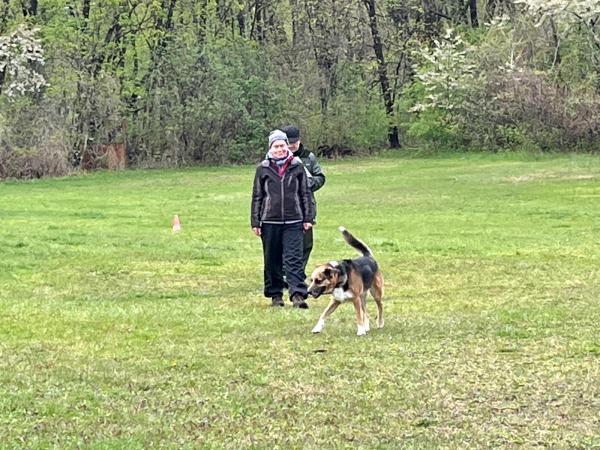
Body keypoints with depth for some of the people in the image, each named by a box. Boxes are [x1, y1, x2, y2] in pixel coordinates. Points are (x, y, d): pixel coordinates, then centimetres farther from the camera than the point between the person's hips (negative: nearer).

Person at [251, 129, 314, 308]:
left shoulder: (297, 167, 5)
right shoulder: (263, 169, 5)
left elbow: (305, 193, 10)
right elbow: (257, 196, 8)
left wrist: (308, 218, 5)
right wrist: (255, 222, 4)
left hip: (293, 221, -1)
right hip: (270, 221, 1)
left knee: (294, 259, -10)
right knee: (272, 261, 8)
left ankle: (298, 295, -16)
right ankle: (275, 294, 19)